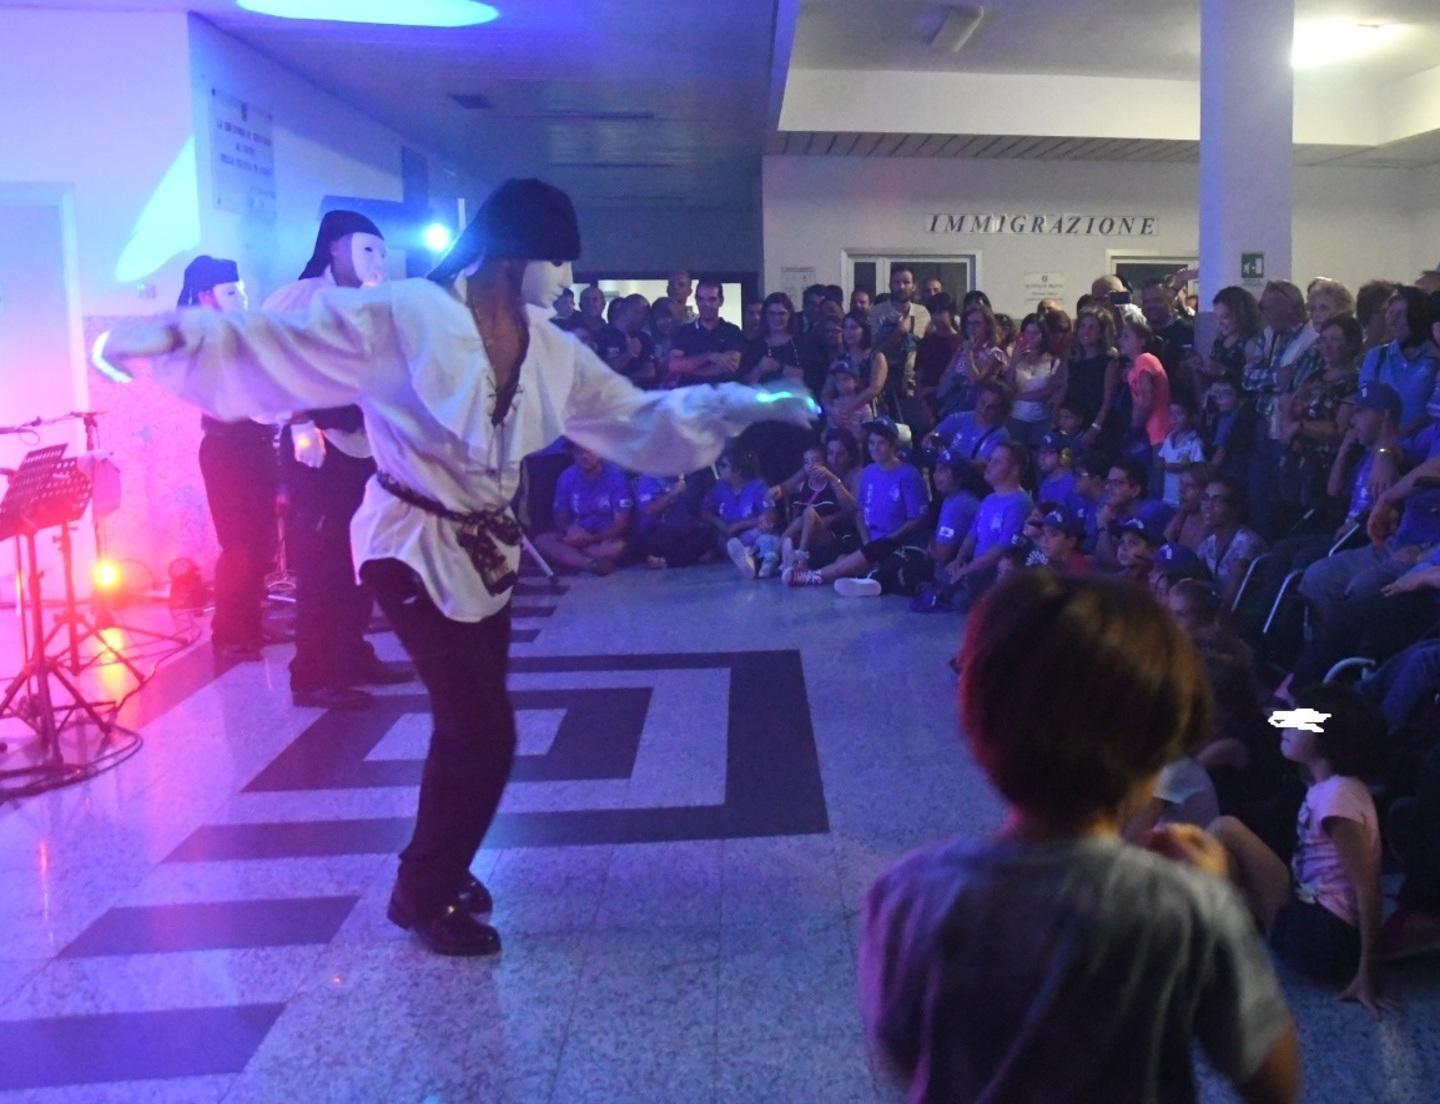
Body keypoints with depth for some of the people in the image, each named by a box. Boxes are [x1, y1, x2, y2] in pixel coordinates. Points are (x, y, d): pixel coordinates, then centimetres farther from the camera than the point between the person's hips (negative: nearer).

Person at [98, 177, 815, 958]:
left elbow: (636, 418, 7)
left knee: (468, 725, 17)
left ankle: (436, 871, 41)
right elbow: (271, 345, -17)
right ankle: (425, 893, 17)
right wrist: (177, 336, -31)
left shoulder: (549, 350, 2)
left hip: (486, 550, 7)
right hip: (417, 549, -7)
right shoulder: (404, 317, -17)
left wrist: (743, 406, 2)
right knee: (484, 732, -7)